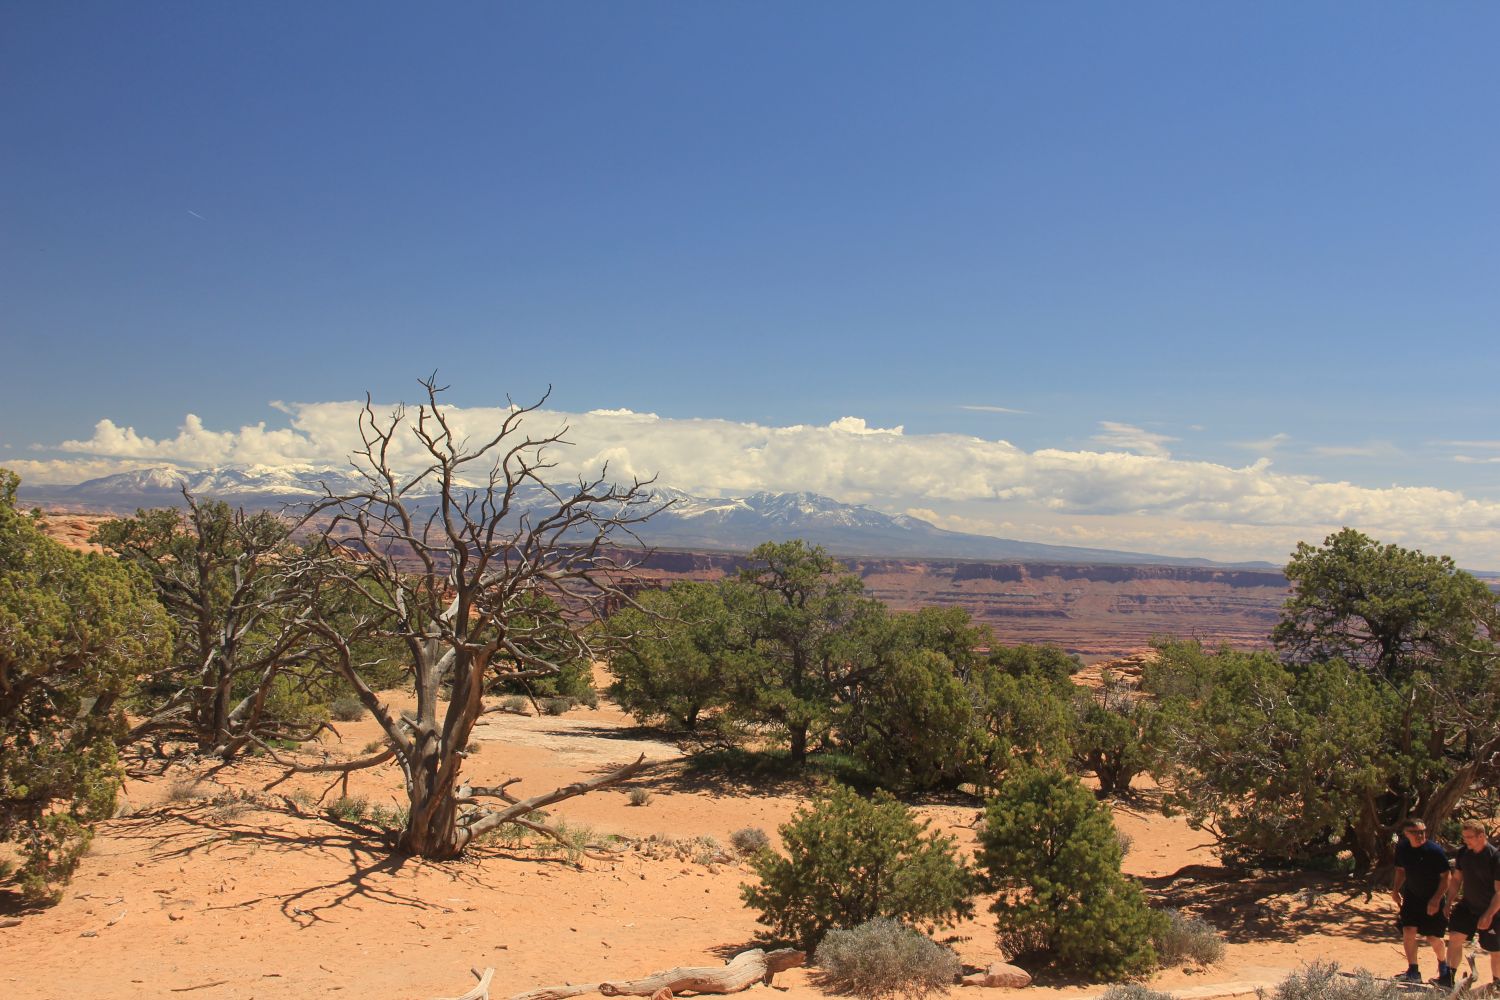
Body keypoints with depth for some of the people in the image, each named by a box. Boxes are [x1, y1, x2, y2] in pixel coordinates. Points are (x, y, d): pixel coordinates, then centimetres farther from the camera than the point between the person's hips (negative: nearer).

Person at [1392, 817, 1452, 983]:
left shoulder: (1435, 850, -20)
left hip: (1433, 900, -4)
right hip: (1412, 896, 4)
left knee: (1433, 937, 2)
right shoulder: (1402, 848, -5)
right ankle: (1413, 972, 3)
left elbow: (1445, 877, -15)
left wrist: (1436, 900, -20)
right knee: (1408, 931, -7)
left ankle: (1444, 966, 32)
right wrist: (1396, 890, -4)